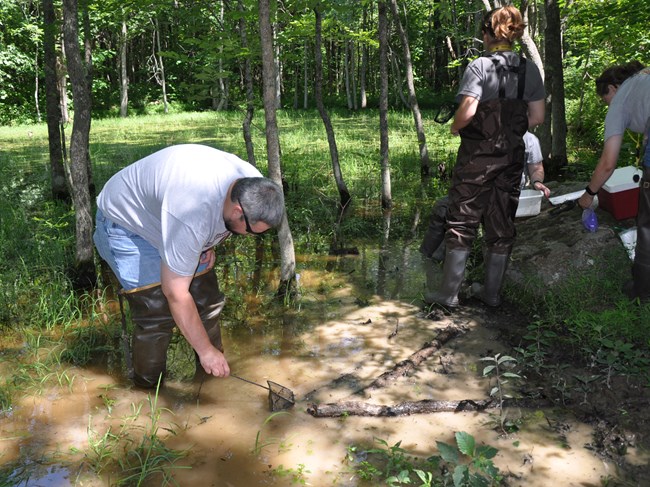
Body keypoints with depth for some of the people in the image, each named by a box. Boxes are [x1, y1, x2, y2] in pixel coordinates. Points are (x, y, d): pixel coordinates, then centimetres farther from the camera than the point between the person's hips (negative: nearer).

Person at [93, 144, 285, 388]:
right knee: (157, 315, -15)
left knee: (207, 301, 3)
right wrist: (205, 350, -26)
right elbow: (176, 293, -34)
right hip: (127, 223, -7)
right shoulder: (193, 212, -43)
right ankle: (148, 391, 5)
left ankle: (213, 374, 19)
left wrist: (207, 244, -5)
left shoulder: (252, 183, -19)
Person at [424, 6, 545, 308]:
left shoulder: (479, 67, -11)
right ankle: (492, 292, 21)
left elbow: (467, 111, -23)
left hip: (477, 156, -5)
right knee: (501, 225, 11)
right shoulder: (529, 70, 4)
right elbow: (537, 118, 3)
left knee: (461, 222, 3)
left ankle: (449, 292, 8)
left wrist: (455, 127, -3)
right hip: (512, 157, 5)